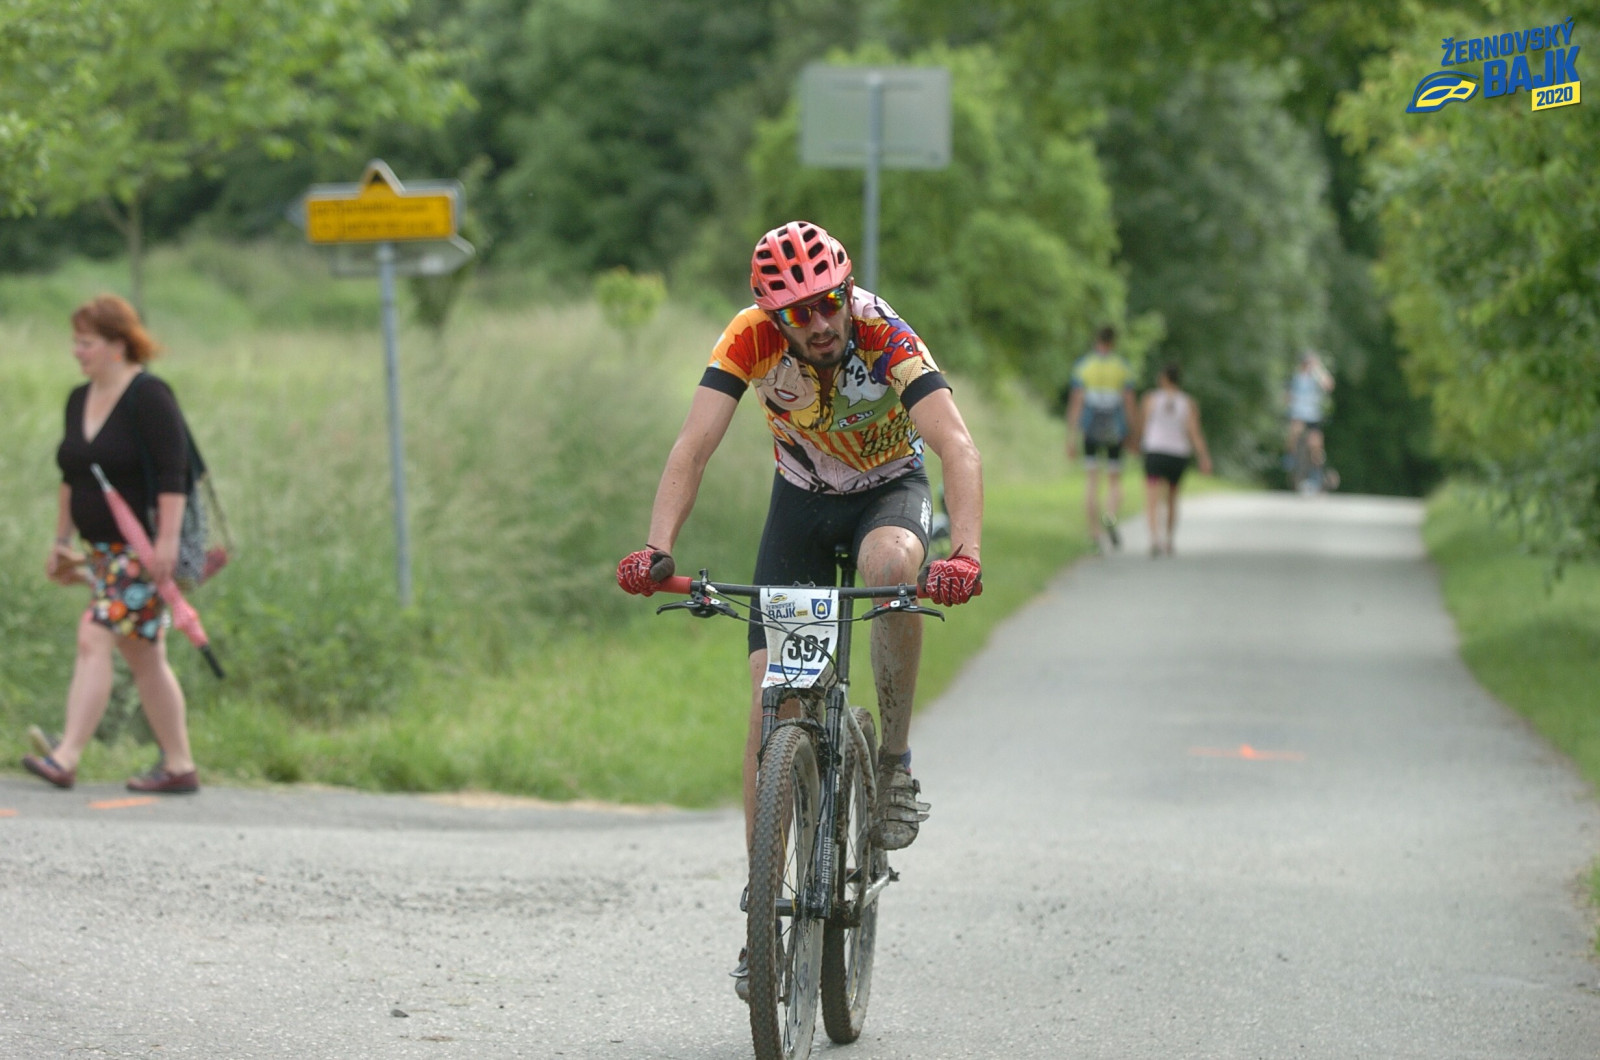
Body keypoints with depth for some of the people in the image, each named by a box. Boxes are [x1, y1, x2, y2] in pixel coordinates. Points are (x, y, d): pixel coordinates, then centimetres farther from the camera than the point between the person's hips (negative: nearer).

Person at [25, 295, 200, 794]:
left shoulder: (148, 397, -14)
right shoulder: (79, 401, 12)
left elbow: (173, 473, -18)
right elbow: (71, 478, 21)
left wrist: (167, 541, -24)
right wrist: (61, 539, 21)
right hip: (103, 548, 9)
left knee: (94, 640, -17)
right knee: (143, 656, 10)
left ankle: (65, 758, -21)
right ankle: (179, 766, 16)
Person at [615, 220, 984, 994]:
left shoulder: (884, 336, -31)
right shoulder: (751, 338, -25)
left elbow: (957, 446, -41)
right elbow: (693, 448, -31)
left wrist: (965, 552, -57)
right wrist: (656, 548, -46)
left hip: (889, 487, -2)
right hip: (802, 498, 2)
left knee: (893, 563, -40)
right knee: (770, 702, -8)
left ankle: (896, 758, -19)